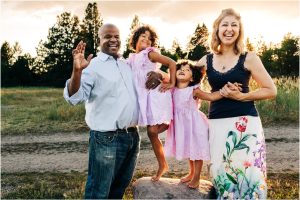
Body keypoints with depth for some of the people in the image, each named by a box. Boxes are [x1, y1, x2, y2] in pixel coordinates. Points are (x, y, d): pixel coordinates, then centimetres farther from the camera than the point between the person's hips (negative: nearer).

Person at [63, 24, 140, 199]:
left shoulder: (127, 65, 13)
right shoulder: (93, 65, -8)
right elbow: (74, 97, -19)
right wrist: (77, 70, -36)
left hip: (133, 135, 7)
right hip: (107, 138, -7)